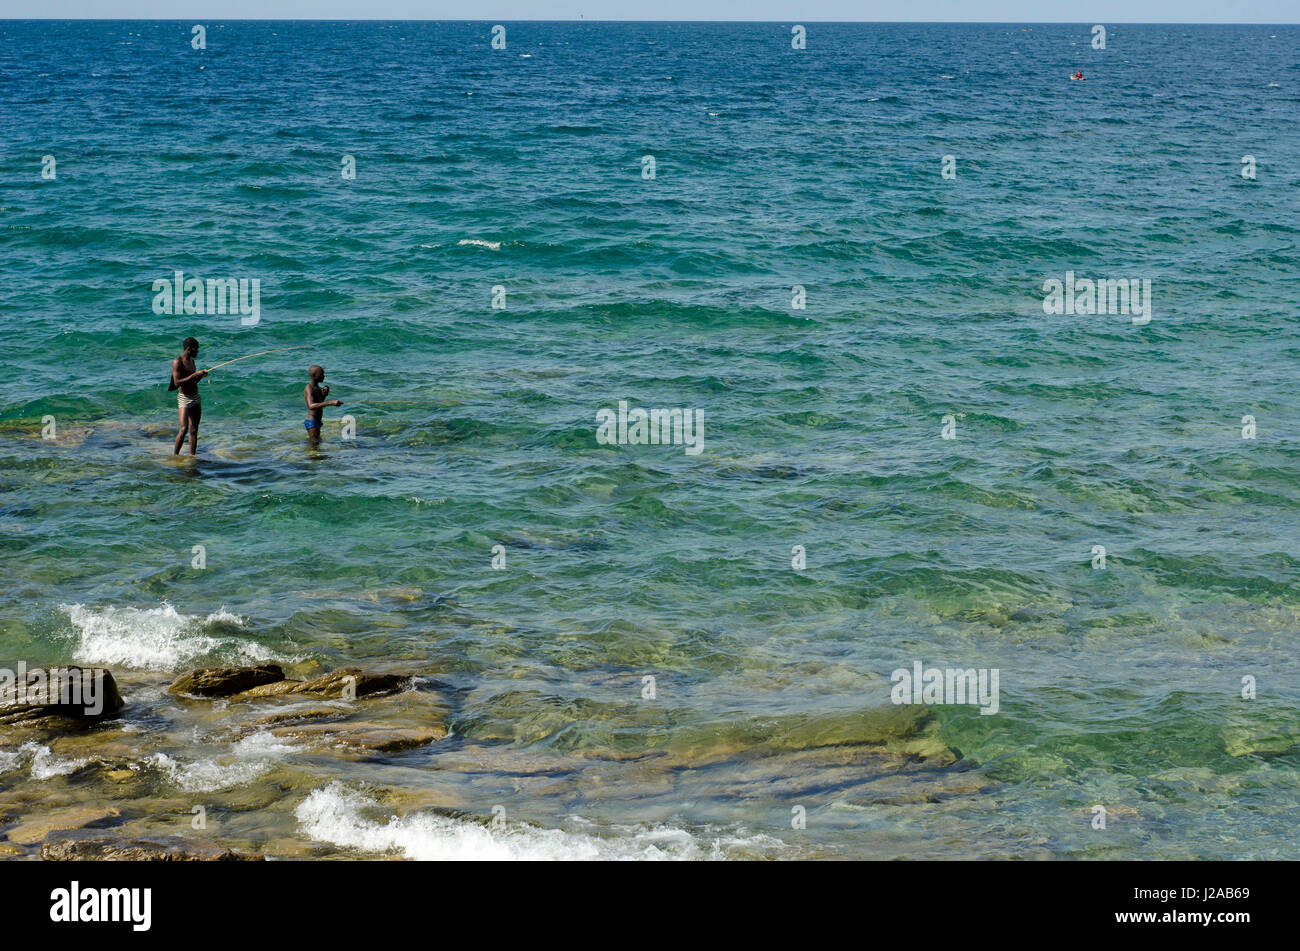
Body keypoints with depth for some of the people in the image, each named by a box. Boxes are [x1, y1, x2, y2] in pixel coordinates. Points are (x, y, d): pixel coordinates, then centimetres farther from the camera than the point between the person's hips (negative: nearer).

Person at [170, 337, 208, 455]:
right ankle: (175, 455, -11)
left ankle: (192, 456, 8)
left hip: (196, 398, 8)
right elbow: (177, 383, -21)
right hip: (184, 398, -8)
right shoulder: (177, 362, -12)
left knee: (194, 431, 6)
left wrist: (201, 375, 5)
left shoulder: (191, 361, 15)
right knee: (184, 429, -18)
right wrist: (194, 375, -21)